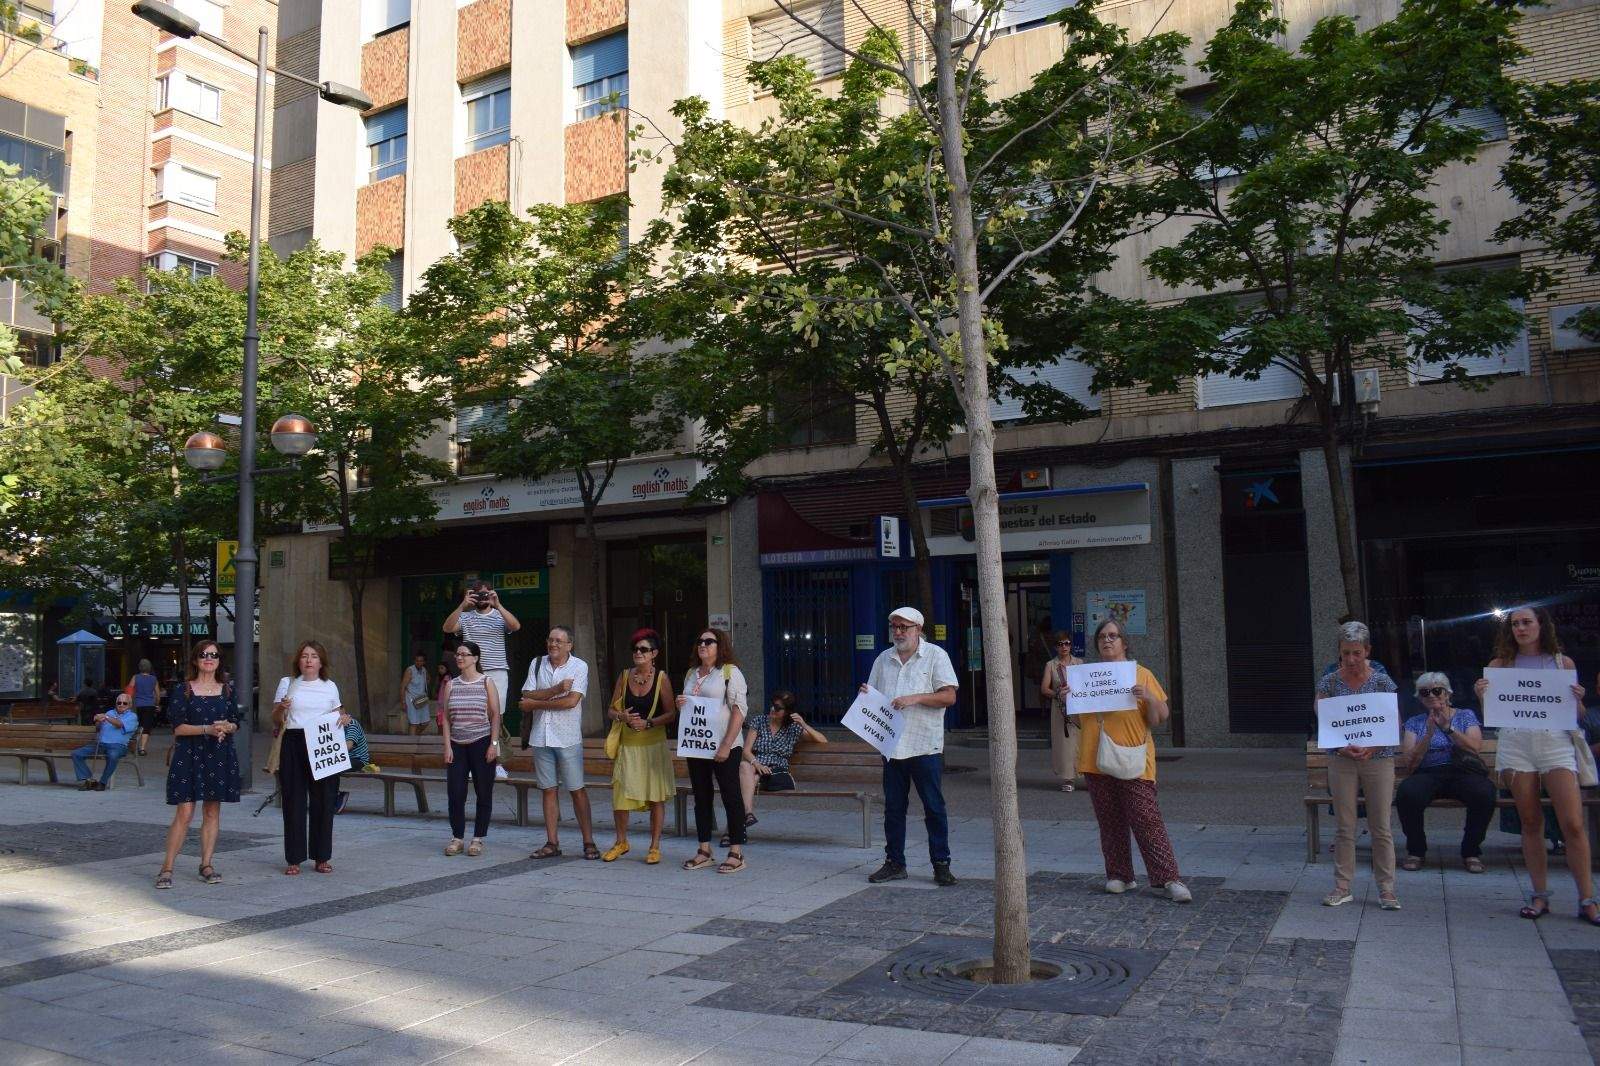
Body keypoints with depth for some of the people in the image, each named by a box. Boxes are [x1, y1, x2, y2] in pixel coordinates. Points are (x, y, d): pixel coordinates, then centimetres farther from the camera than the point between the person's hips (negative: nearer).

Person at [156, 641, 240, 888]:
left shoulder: (227, 690, 11)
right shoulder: (183, 690, 0)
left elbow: (236, 724, 14)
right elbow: (178, 727, -6)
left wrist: (227, 727, -9)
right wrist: (208, 729, -18)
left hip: (220, 756, 3)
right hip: (189, 755, -3)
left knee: (212, 812, 6)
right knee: (184, 814, -8)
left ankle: (206, 865, 14)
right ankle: (167, 868, 0)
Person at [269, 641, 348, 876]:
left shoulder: (330, 686, 11)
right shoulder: (287, 683, 8)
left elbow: (337, 715, 19)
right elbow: (276, 721, 9)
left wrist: (344, 719, -3)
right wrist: (281, 709, -13)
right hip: (293, 745, -1)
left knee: (323, 800, 1)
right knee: (294, 800, -1)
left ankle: (322, 857, 11)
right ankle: (293, 858, 8)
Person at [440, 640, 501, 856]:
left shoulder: (486, 682, 0)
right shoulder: (451, 684, 8)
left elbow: (495, 715, -1)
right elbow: (445, 717, 8)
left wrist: (494, 744, -9)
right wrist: (447, 746, 0)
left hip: (481, 743, -3)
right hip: (457, 745, 3)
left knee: (484, 793, 1)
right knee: (455, 793, 0)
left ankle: (478, 839, 11)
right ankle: (457, 838, 12)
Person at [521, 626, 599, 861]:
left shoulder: (579, 667, -4)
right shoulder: (537, 664, 8)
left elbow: (572, 701, -15)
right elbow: (527, 696, -3)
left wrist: (535, 704, -8)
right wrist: (557, 689, -17)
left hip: (568, 738, -4)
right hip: (541, 736, 4)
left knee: (577, 790, 0)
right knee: (549, 790, 8)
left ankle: (589, 842, 6)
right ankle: (552, 843, 13)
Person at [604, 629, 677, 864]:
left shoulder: (661, 678, -3)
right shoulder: (624, 676, 5)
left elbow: (671, 714, -6)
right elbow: (611, 711, 8)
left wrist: (648, 723, -17)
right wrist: (622, 717, -13)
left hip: (654, 745, -2)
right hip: (627, 744, 3)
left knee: (656, 796, 3)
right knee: (619, 793, 2)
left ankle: (655, 847, 15)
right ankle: (621, 842, 23)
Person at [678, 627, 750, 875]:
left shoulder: (730, 672, -7)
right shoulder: (691, 674, 14)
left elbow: (740, 709, -13)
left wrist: (726, 745, -20)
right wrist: (680, 706, 1)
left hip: (724, 746, -7)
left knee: (731, 797, -1)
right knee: (701, 797, 11)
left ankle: (736, 853, 4)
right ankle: (704, 851, 19)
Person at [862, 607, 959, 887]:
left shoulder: (935, 655, -1)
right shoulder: (883, 659, 13)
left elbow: (949, 696, -7)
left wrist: (916, 698, -18)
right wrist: (865, 696, -3)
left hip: (925, 746, -4)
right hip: (891, 745, 4)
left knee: (934, 807, 0)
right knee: (893, 807, 9)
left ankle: (941, 864, 9)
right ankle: (894, 863, 17)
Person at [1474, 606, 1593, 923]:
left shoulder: (1562, 663, 9)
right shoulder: (1499, 664, 8)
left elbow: (1577, 717, 12)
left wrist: (1577, 700, -9)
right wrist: (1481, 695, -11)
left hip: (1556, 745, 0)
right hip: (1515, 747, 1)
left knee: (1573, 824, -7)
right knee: (1531, 824, 4)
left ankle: (1587, 899, 0)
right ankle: (1540, 895, 12)